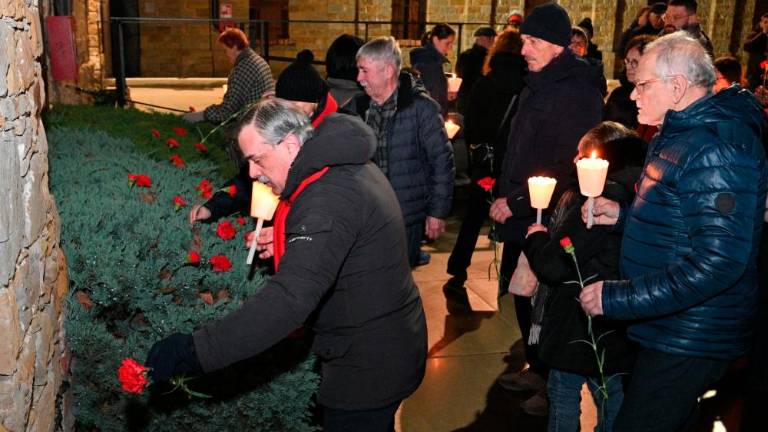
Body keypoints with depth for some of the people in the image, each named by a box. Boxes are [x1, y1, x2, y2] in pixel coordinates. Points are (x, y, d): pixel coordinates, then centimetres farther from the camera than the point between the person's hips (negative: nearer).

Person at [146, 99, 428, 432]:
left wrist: (193, 351, -42)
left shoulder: (328, 198, -29)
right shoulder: (349, 165, 2)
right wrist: (287, 241, 3)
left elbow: (289, 301, -40)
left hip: (366, 368, -9)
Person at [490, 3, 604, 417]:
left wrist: (515, 201, -19)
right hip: (521, 216, 9)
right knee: (522, 294, 18)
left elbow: (568, 170, -24)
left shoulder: (576, 93, -20)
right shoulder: (538, 84, 11)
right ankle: (537, 368, 36)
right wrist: (504, 196, 14)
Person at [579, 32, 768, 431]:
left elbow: (717, 262, -30)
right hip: (667, 330, 10)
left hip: (687, 346, -10)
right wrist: (623, 216, 8)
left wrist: (617, 298, -27)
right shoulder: (678, 135, 14)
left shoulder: (718, 147, -22)